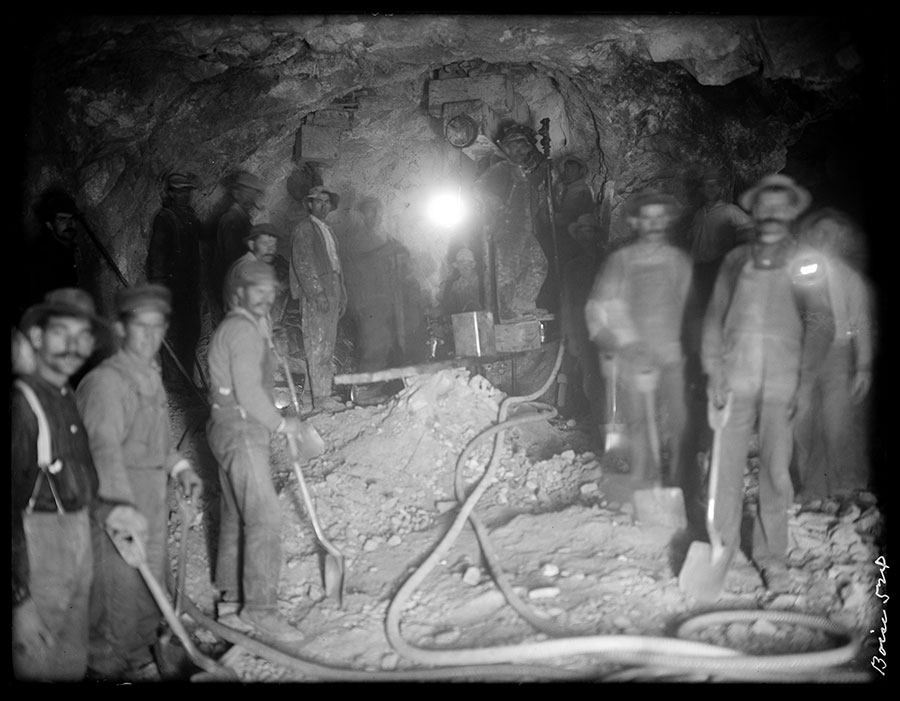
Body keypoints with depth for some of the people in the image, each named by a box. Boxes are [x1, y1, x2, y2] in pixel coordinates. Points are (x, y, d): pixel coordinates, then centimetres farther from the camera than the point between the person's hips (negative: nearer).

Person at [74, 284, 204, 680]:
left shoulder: (151, 377, 13)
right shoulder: (107, 381, -17)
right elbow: (105, 449, -26)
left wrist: (180, 468, 8)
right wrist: (123, 508, -34)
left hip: (152, 506, 9)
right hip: (115, 513, -9)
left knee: (155, 585, 19)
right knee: (119, 594, -1)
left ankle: (141, 656, 36)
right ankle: (107, 668, 16)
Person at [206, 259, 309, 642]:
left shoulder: (251, 327, 21)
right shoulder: (242, 328, -13)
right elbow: (249, 391, -19)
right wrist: (280, 423, -10)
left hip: (237, 431, 11)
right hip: (241, 432, -11)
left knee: (236, 516, 13)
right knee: (264, 516, -13)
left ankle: (232, 601, 21)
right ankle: (260, 607, -12)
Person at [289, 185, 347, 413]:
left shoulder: (327, 231, 22)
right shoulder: (304, 229, -4)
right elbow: (302, 264, -12)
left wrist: (342, 296, 18)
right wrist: (317, 293, -19)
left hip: (331, 293, 8)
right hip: (315, 296, -8)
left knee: (328, 346, 7)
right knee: (317, 346, -9)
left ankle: (326, 393, 10)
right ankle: (321, 398, -10)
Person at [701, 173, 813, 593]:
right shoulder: (735, 261, 7)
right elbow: (714, 317, 11)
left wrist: (807, 381, -3)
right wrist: (713, 370, 2)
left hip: (783, 382, -1)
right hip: (735, 379, 2)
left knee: (777, 471, 1)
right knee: (726, 463, 5)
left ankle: (772, 556, 15)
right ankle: (723, 543, 23)